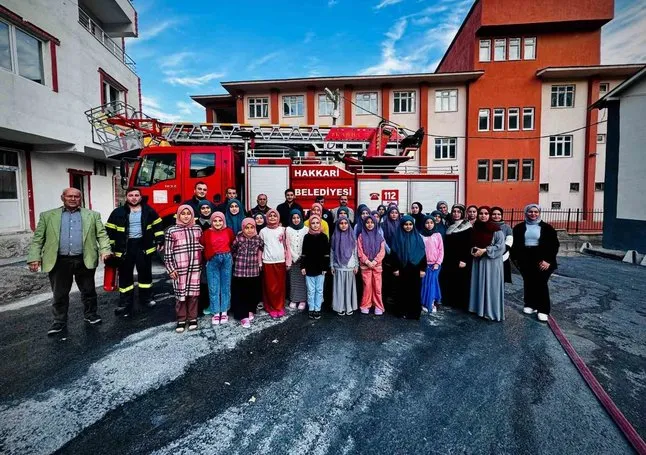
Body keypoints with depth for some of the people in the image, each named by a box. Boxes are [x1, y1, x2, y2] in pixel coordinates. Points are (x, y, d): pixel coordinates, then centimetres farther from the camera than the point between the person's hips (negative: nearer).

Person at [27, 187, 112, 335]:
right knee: (59, 294, 8)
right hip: (59, 261, 0)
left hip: (84, 260, 0)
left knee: (88, 290, 10)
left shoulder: (92, 215, 8)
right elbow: (38, 238, 5)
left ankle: (90, 314, 27)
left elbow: (102, 234, 4)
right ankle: (60, 321, 22)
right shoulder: (47, 216, 9)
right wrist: (34, 257, -5)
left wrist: (105, 250, -11)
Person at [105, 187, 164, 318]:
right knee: (125, 276, 6)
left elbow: (158, 225, 9)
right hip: (125, 247, -1)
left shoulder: (149, 210, 2)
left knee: (145, 273, 12)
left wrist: (160, 240, 3)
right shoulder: (118, 213, -1)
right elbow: (110, 231, 1)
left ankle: (146, 298, 29)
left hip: (144, 246, 1)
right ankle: (125, 304, 16)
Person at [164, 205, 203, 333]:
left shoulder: (198, 229, 7)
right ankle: (181, 319, 16)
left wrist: (201, 264, 13)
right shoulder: (171, 231, -2)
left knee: (193, 292, 7)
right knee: (180, 293, 2)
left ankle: (192, 318, 20)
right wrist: (170, 269, -6)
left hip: (195, 267, 2)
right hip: (179, 268, -2)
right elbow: (167, 252, -2)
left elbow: (202, 246, 17)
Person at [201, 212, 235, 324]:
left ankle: (224, 312, 17)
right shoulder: (207, 232, -1)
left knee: (225, 286, 7)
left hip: (226, 259, 1)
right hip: (212, 261, -1)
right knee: (213, 287, 2)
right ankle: (216, 313, 12)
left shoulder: (229, 231, 1)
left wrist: (226, 254, 3)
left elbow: (233, 243, 9)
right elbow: (202, 244, -2)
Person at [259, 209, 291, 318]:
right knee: (270, 286, 3)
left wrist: (288, 261, 1)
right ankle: (271, 308, 15)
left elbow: (286, 246, 4)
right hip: (268, 262, 0)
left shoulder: (282, 230, 2)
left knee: (280, 286, 5)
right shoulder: (263, 231, 3)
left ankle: (280, 307, 17)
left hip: (280, 261, 0)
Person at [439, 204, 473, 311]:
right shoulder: (450, 226, 10)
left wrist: (465, 260, -18)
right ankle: (449, 301, 21)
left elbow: (469, 245, -13)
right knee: (448, 280, 9)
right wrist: (444, 258, 11)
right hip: (449, 259, 6)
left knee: (460, 282, 1)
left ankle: (461, 303, 12)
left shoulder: (467, 227, -8)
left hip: (461, 260, -6)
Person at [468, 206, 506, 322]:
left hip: (491, 261, -5)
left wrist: (484, 250, -19)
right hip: (478, 260, 6)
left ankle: (492, 311, 9)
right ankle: (479, 308, 23)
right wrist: (473, 250, -1)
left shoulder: (496, 229, -10)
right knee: (479, 284, 11)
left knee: (491, 286, -1)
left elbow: (501, 246, -14)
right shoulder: (475, 228, 6)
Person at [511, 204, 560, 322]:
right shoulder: (519, 227, 6)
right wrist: (515, 257, 2)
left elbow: (554, 245, -2)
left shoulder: (546, 228, 0)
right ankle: (530, 305, 24)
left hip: (541, 260, -2)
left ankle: (543, 310, 3)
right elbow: (515, 244, 9)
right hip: (525, 259, 3)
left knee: (541, 283, -3)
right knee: (528, 282, 10)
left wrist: (548, 260, -11)